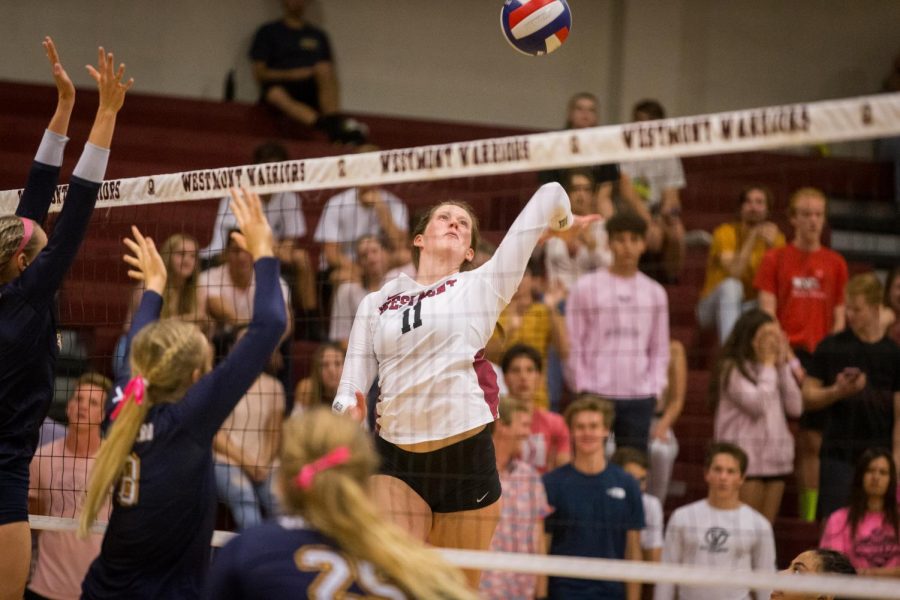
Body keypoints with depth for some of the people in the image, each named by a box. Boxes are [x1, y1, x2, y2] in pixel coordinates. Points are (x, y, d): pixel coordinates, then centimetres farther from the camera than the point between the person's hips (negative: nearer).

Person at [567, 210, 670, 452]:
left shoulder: (655, 293, 10)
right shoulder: (585, 288, 1)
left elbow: (660, 350, 14)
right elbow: (574, 346, 1)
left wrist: (655, 389, 3)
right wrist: (583, 389, -5)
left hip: (640, 398, 3)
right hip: (596, 395, -3)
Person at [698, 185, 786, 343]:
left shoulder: (775, 236, 1)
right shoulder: (726, 232, -11)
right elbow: (734, 272, -28)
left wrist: (772, 246, -23)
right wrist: (753, 237, -28)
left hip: (750, 307, 3)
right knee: (731, 286, -35)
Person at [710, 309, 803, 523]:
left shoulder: (775, 368, 15)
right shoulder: (732, 369, -7)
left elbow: (795, 407, 6)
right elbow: (757, 404, -18)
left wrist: (782, 366, 3)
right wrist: (767, 365, -6)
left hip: (775, 457, 7)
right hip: (745, 458, -7)